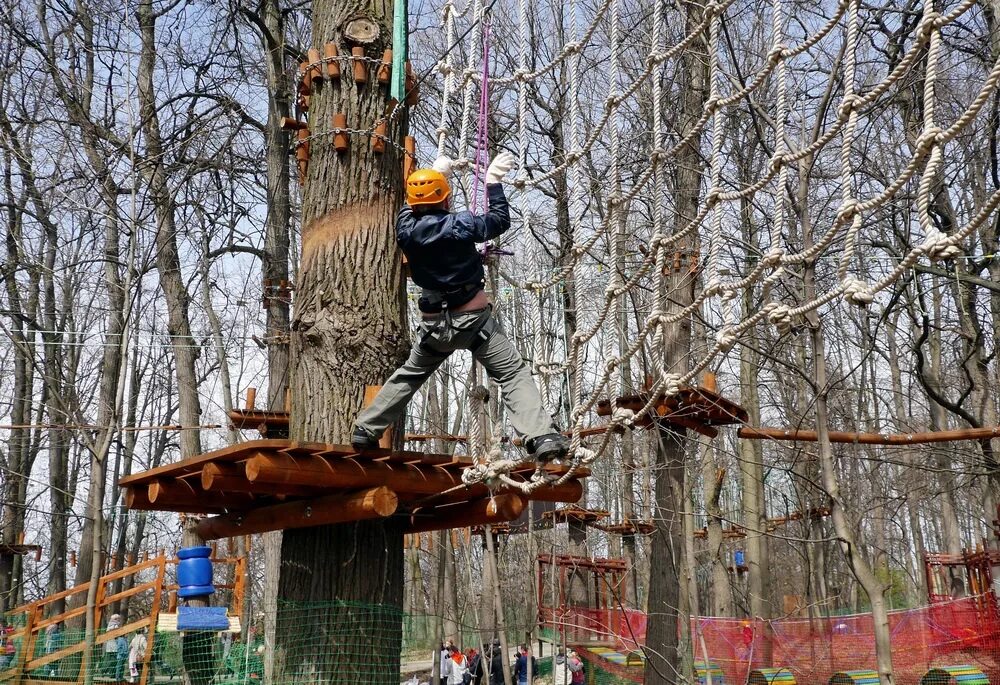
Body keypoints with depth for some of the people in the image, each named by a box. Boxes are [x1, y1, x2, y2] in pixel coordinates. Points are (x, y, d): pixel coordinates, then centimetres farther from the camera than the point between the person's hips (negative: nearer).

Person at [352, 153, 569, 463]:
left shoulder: (406, 229, -2)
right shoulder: (459, 224, -14)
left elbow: (412, 208, 20)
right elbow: (501, 220, -2)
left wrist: (437, 171, 30)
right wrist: (493, 182, 7)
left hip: (434, 320, 4)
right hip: (473, 317, -4)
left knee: (408, 375, 24)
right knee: (513, 373, -5)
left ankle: (366, 429, 28)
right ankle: (542, 437, -21)